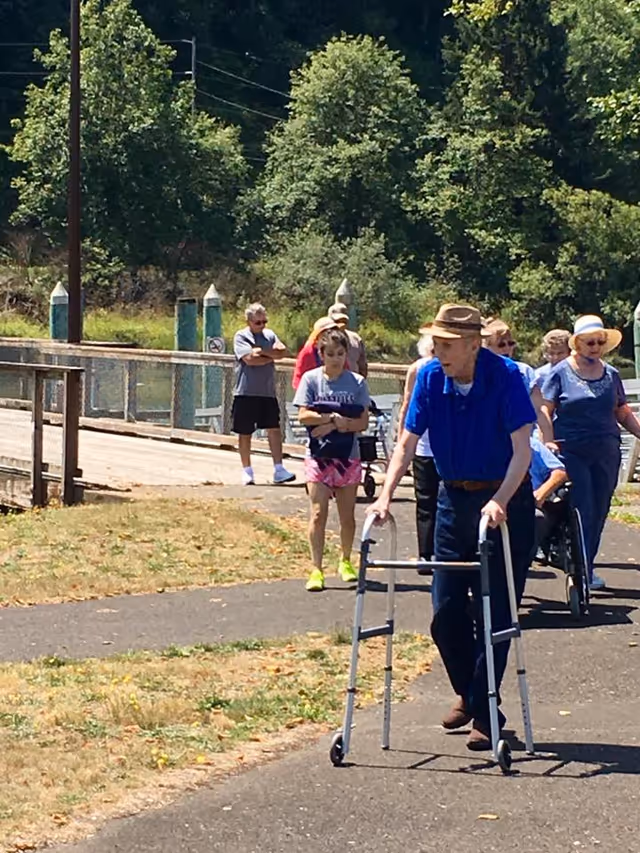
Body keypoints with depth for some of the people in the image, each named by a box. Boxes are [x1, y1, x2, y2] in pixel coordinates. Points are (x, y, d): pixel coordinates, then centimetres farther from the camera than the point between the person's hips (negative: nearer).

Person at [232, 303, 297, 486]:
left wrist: (262, 351, -15)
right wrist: (271, 356, -8)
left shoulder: (269, 335, 10)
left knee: (274, 429, -3)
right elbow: (249, 359, -18)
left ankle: (278, 470, -3)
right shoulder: (241, 337, -4)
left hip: (268, 392, 3)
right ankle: (247, 471, 16)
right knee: (245, 433, 5)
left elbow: (284, 352, -5)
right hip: (246, 393, -3)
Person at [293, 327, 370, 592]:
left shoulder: (356, 382, 1)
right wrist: (332, 418, -18)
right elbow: (303, 416, -7)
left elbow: (363, 422, -5)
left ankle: (346, 561, 29)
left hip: (348, 457, 1)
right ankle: (317, 569, -5)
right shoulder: (311, 379, 0)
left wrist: (332, 425, -16)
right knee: (318, 513, -8)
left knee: (347, 515, 10)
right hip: (318, 456, -1)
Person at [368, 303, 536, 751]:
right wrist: (386, 495, -15)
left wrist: (499, 502, -35)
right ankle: (466, 692, 29)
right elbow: (408, 443, -2)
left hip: (505, 500, -4)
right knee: (446, 611, 6)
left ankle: (484, 713, 5)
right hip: (454, 499, 5)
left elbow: (522, 449, -23)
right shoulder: (430, 377, -6)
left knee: (493, 612, -4)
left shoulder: (505, 376, -18)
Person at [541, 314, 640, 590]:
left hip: (606, 452, 4)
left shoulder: (611, 374, 13)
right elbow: (545, 410, -3)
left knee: (599, 511, 6)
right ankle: (580, 569, -7)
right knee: (582, 510, -10)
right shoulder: (561, 373, 0)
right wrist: (546, 441, -17)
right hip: (571, 451, -4)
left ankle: (586, 566, 17)